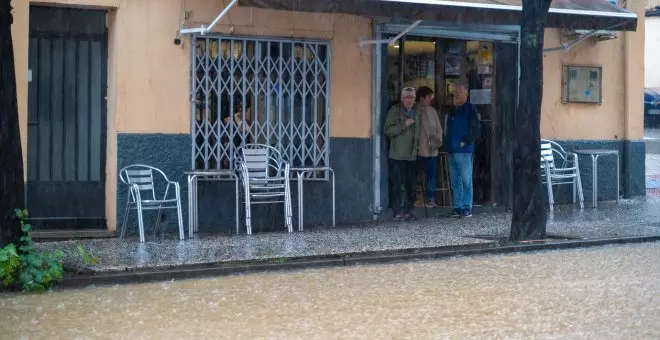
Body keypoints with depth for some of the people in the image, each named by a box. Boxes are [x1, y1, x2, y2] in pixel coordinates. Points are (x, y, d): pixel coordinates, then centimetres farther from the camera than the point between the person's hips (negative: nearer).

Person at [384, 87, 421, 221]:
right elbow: (388, 130, -11)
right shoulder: (395, 111, -3)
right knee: (398, 184, -5)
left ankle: (407, 211, 14)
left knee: (411, 185, 6)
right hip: (397, 155, -6)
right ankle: (397, 213, -2)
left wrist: (417, 144, 16)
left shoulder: (415, 112, 16)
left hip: (412, 155, 6)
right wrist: (403, 125, -20)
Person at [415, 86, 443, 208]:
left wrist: (438, 140, -1)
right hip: (420, 149, -5)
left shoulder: (432, 111, 13)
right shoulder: (415, 111, -5)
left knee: (431, 175, 5)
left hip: (432, 149, 5)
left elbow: (438, 128, 15)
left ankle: (430, 198, 11)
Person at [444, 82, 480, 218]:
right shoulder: (452, 111, 18)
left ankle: (467, 208, -3)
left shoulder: (470, 109, -5)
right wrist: (446, 145, 14)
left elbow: (475, 129, -11)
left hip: (464, 151, -8)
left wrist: (465, 142, -14)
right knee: (455, 181, 9)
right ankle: (457, 207, 14)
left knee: (466, 180, -5)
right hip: (451, 151, 8)